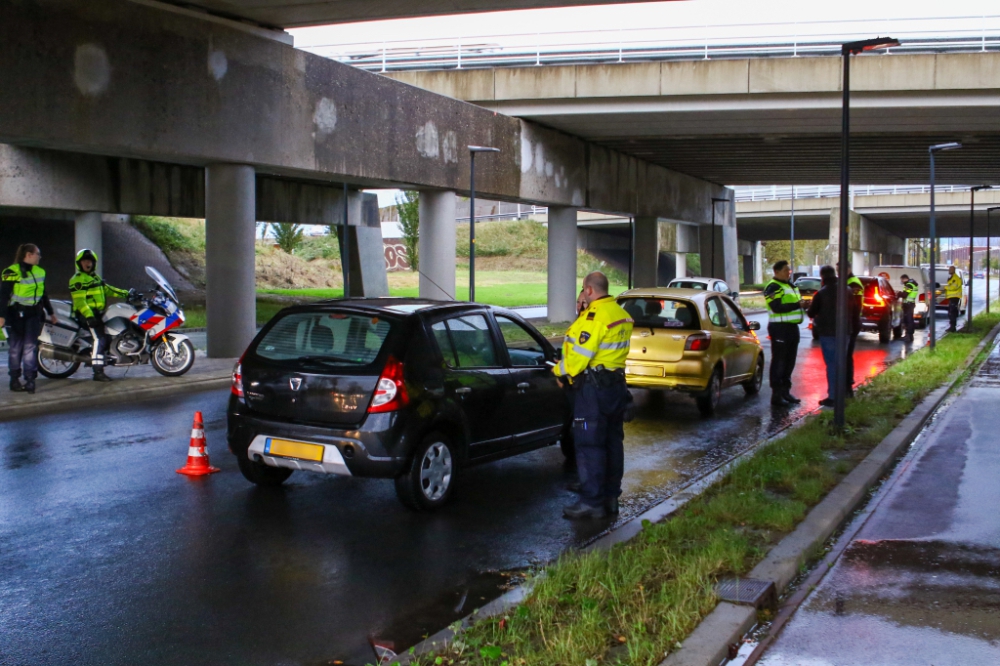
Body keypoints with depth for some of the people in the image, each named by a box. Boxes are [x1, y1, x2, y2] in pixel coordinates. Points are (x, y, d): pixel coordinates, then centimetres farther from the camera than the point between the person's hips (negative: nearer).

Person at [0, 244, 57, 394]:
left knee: (31, 346, -1)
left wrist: (50, 312, 24)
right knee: (16, 347, 3)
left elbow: (43, 294, 22)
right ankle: (14, 380, 11)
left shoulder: (40, 272, 12)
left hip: (34, 314, 5)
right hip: (17, 314, -5)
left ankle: (30, 379, -3)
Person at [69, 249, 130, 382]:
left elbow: (107, 289, 20)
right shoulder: (77, 280, -8)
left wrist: (126, 294, 9)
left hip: (98, 312, 10)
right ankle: (98, 372, -24)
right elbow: (79, 301, -18)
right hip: (87, 314, -10)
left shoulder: (95, 277, 21)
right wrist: (89, 316, -29)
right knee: (100, 339, -21)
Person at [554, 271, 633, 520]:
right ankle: (611, 497, 21)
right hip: (617, 384, 10)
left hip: (594, 387, -9)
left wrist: (560, 371, -4)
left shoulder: (595, 315, -18)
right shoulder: (621, 315, 12)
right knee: (613, 441, 14)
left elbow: (580, 353, -19)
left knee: (589, 444, -4)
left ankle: (592, 502, -3)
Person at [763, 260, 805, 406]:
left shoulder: (790, 286, 20)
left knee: (789, 361, 14)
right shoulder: (773, 287, -11)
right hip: (780, 327, -10)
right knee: (779, 361, -7)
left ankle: (785, 391, 24)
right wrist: (797, 305, -21)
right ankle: (776, 395, -4)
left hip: (792, 327, 10)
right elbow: (777, 307, -22)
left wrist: (802, 304, 4)